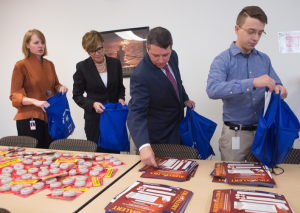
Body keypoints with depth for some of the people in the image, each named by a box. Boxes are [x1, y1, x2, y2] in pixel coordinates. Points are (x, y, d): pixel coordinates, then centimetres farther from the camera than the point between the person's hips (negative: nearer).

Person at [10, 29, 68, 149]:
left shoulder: (49, 64, 9)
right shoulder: (21, 66, -4)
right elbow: (15, 96, -6)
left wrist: (61, 88, -3)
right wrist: (34, 101, -24)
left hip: (50, 117, 5)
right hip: (29, 119, -4)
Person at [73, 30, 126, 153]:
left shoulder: (115, 63, 3)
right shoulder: (82, 67, -4)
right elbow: (77, 96, 0)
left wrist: (121, 98, -5)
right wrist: (93, 104, -17)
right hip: (94, 119, -2)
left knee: (114, 152, 8)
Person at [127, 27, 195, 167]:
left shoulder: (172, 57, -11)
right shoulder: (140, 76, -34)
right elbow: (136, 114, -38)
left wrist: (185, 99, 7)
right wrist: (144, 145, -50)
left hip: (178, 124, 7)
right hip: (161, 134, -7)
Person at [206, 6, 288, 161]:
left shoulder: (264, 59, 6)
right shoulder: (223, 60, -11)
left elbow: (275, 84, 11)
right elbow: (212, 90, -28)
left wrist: (279, 90, -13)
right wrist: (252, 83, -35)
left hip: (262, 130, 5)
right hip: (235, 133, -4)